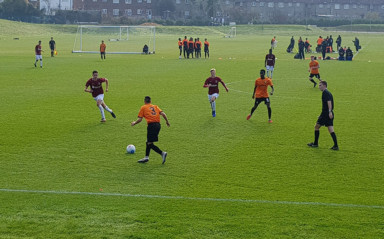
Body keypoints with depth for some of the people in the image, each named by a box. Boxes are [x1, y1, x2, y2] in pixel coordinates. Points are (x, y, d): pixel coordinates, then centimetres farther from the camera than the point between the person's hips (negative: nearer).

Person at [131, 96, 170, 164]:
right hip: (158, 125, 7)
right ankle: (146, 157, 23)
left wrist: (134, 123, 21)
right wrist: (167, 121, 15)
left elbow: (139, 119, 3)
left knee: (150, 143, -4)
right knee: (148, 142, 19)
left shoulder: (143, 107, 7)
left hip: (151, 125, -6)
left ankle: (162, 153, -18)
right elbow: (163, 114, 6)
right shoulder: (155, 106, 19)